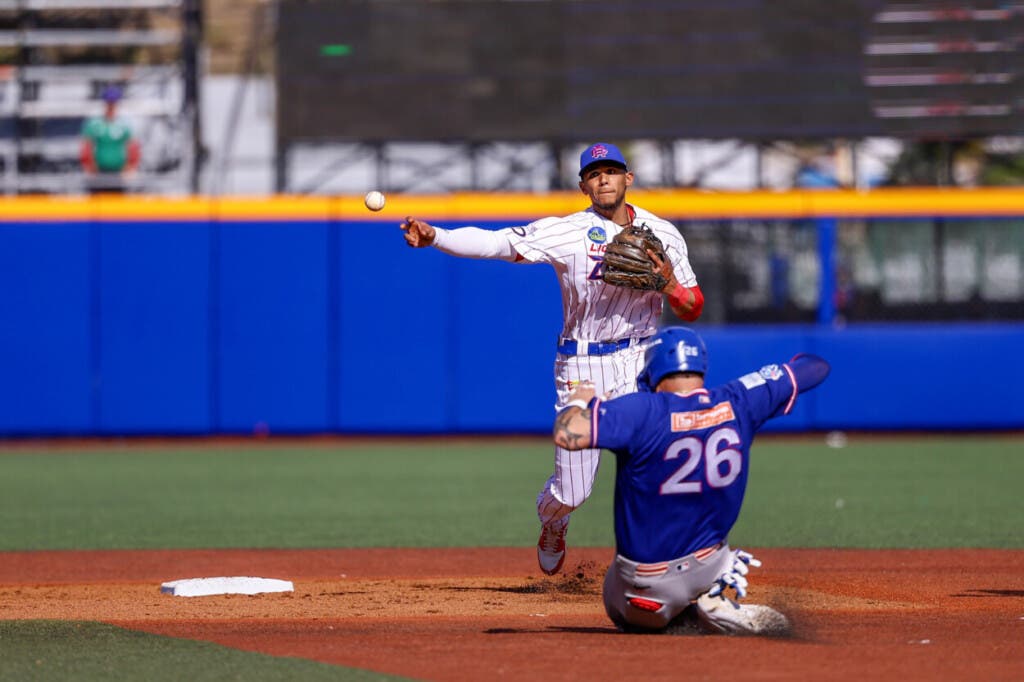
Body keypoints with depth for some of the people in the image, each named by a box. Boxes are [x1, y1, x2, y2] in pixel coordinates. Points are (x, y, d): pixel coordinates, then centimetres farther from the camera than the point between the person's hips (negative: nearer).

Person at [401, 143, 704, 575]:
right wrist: (435, 237, -32)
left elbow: (692, 309, 5)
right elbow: (500, 243, -19)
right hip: (582, 368, -1)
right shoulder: (569, 232, -7)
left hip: (639, 361, 1)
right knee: (571, 492, 2)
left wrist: (669, 284, -17)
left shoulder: (663, 234, 3)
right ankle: (551, 521, 39)